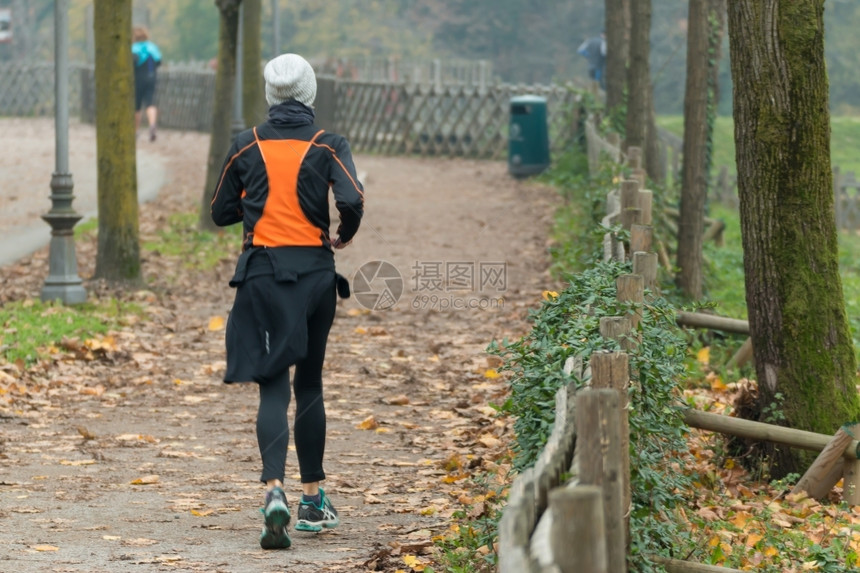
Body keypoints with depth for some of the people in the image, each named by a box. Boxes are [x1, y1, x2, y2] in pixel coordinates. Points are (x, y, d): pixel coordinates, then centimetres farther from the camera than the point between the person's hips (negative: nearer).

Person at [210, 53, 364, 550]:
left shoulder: (247, 146, 3)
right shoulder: (328, 146, -2)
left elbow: (221, 213, 10)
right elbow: (353, 200, -16)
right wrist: (344, 236, 4)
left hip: (263, 273, 0)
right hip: (314, 273, 0)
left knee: (274, 387, -4)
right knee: (309, 386, 15)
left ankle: (275, 490, -27)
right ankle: (313, 501, 21)